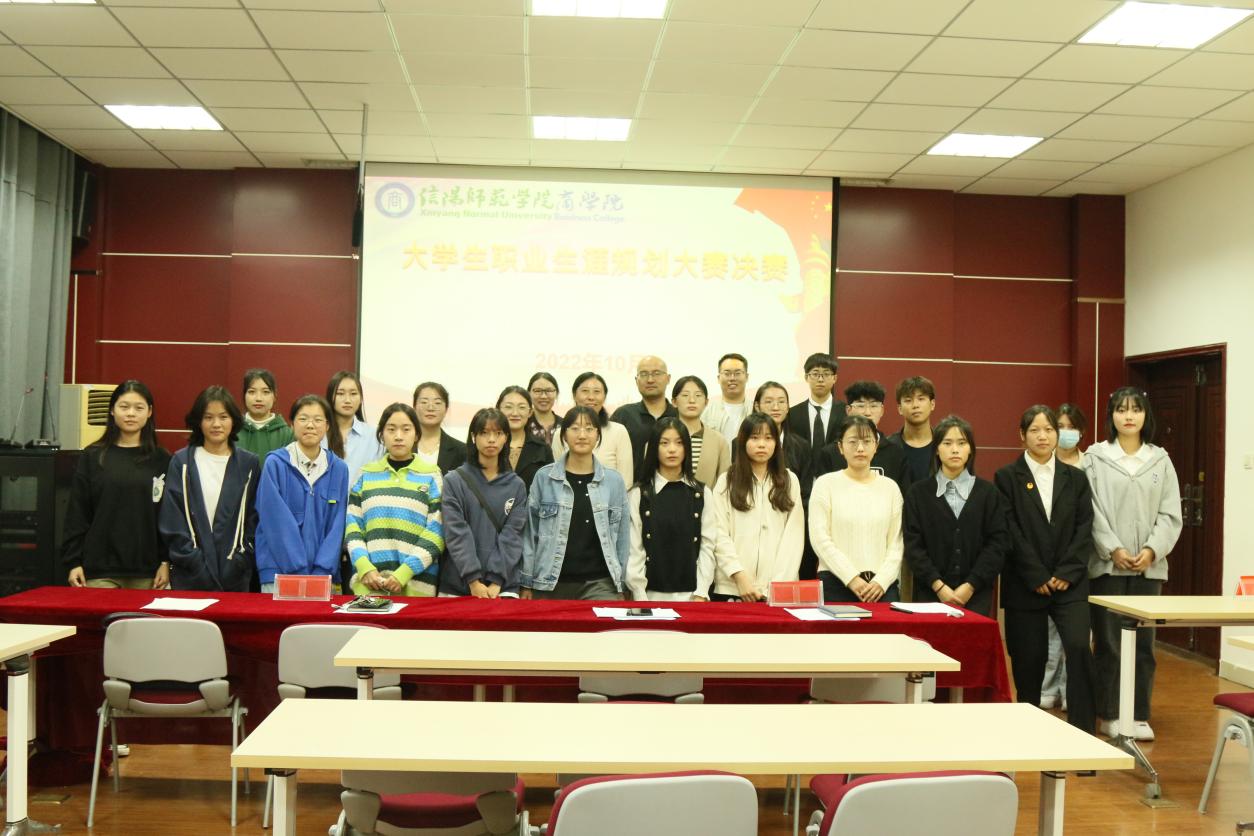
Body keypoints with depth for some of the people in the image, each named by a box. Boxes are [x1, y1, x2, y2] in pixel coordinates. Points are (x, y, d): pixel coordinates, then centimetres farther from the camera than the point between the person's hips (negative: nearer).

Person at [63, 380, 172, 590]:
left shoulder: (162, 460, 5)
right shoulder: (92, 457, 6)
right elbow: (77, 514, 5)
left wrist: (167, 562, -1)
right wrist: (73, 562, 0)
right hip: (100, 569, 0)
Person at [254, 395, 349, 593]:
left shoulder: (338, 469, 5)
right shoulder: (275, 464, -4)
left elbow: (337, 524, 3)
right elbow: (276, 521, -8)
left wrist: (321, 573, -7)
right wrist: (299, 571, -11)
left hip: (324, 575, 2)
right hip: (280, 570, -2)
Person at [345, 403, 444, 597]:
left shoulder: (431, 475, 5)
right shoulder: (366, 474, 12)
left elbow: (436, 532, -2)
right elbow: (352, 525, 7)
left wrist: (404, 574, -11)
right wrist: (365, 568, -8)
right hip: (368, 581, 2)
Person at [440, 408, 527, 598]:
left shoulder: (516, 486, 7)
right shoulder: (454, 481, 2)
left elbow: (512, 535, -1)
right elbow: (456, 532, -6)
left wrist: (496, 582, -13)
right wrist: (473, 581, -16)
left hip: (504, 586, 1)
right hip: (457, 585, -1)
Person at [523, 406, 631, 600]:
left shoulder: (613, 480, 4)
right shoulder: (544, 477, 1)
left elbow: (622, 535, 8)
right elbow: (530, 532, 5)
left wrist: (621, 586, 7)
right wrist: (527, 583, 3)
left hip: (600, 584, 0)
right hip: (549, 583, 0)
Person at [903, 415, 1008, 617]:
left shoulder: (988, 492, 7)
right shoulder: (918, 493, 6)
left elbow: (999, 542, 1)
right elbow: (913, 545, 0)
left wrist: (970, 586, -8)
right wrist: (939, 586, -10)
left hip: (976, 595, 0)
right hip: (931, 593, 0)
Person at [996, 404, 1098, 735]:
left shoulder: (1075, 478, 10)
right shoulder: (1007, 478, 1)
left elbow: (1085, 529, 4)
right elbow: (1010, 532, -5)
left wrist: (1067, 573, -7)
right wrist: (1037, 577, -10)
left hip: (1070, 583, 2)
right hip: (1025, 585, -2)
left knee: (1079, 648, -15)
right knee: (1029, 658, 3)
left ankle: (1083, 729, -5)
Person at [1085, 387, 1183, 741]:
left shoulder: (1160, 460, 7)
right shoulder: (1096, 458, 0)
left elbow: (1170, 514, 4)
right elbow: (1092, 511, -5)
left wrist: (1151, 550, -10)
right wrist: (1114, 550, -14)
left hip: (1148, 565, 2)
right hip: (1107, 564, -2)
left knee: (1143, 642, 6)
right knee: (1109, 642, 2)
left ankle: (1139, 715, 16)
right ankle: (1110, 713, 13)